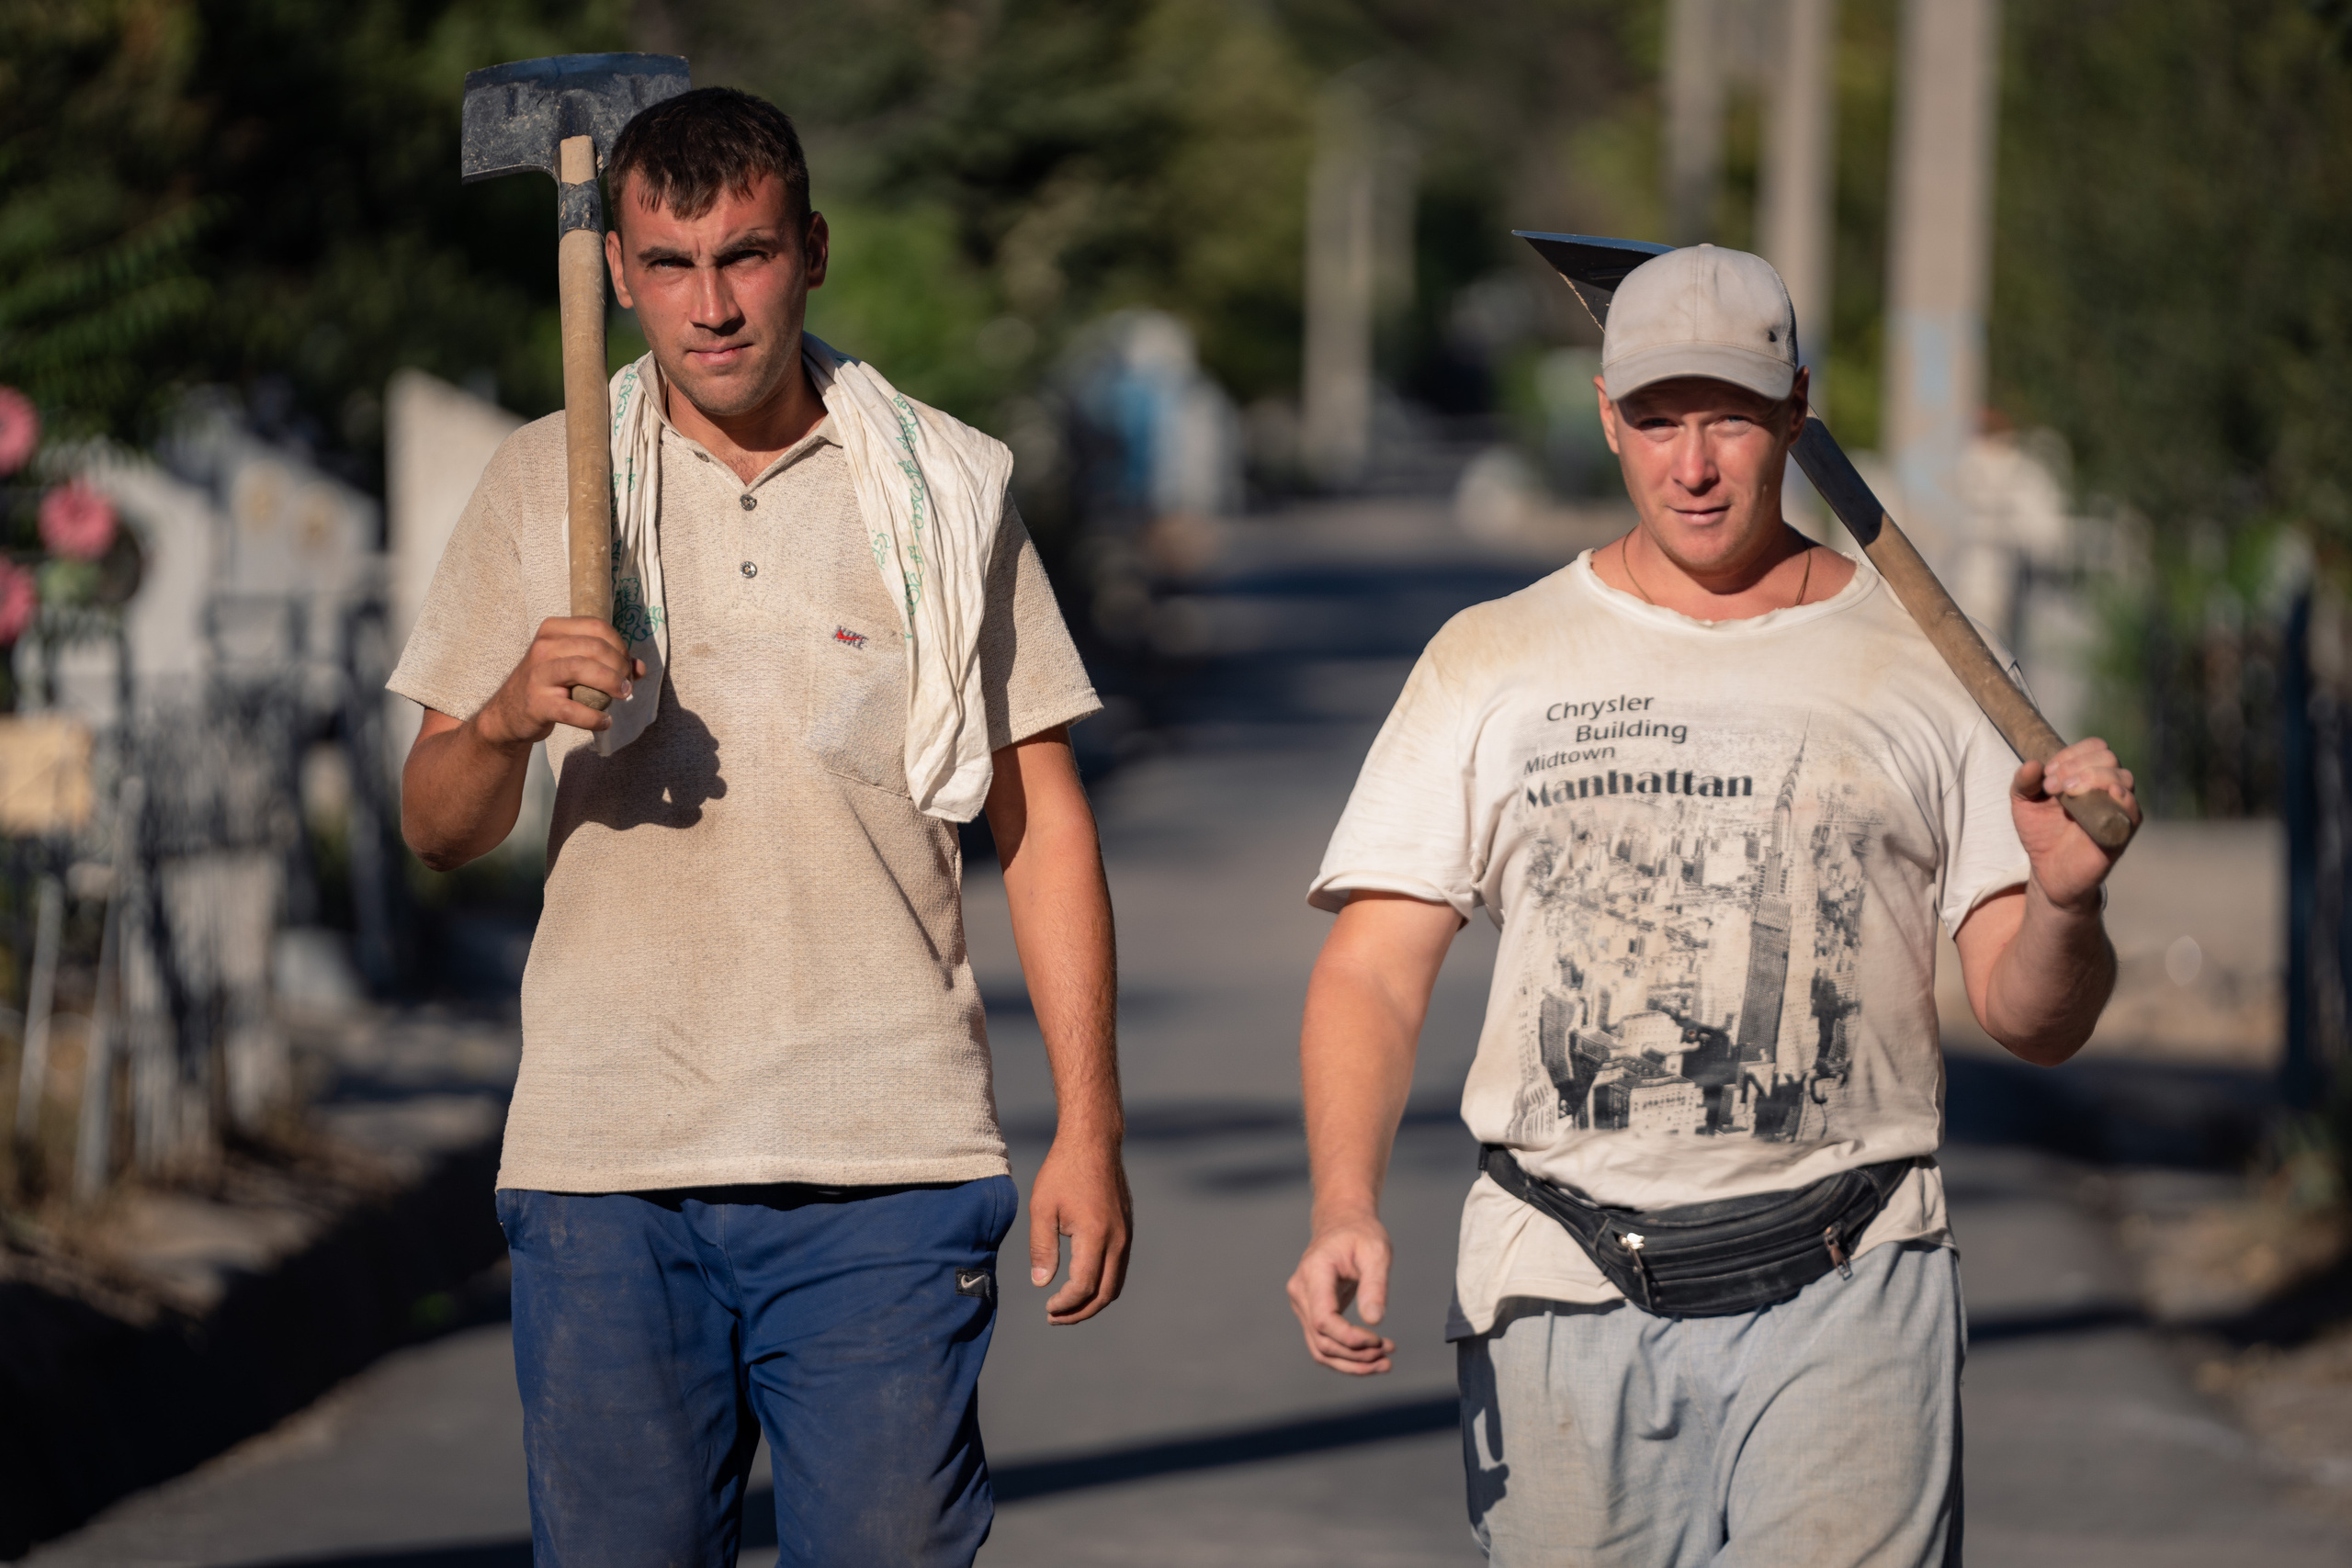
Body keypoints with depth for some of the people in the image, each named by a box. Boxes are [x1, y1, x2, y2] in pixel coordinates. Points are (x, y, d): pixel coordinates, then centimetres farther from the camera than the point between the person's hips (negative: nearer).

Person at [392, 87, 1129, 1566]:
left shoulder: (944, 488, 6)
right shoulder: (546, 484, 8)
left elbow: (1042, 820, 8)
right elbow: (440, 831, 10)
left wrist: (1091, 1128, 2)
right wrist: (507, 718, -13)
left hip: (888, 1167, -1)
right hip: (604, 1162, 1)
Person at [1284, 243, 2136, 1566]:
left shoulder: (1922, 665, 8)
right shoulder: (1493, 661, 10)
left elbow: (2035, 1023, 6)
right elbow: (1373, 975, 4)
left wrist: (2064, 903, -17)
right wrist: (1348, 1210, -14)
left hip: (1846, 1304, -1)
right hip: (1563, 1300, 1)